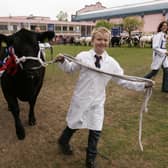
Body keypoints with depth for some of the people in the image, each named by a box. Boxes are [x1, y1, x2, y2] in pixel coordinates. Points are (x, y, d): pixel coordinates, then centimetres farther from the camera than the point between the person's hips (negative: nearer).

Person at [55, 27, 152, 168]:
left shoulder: (112, 63, -4)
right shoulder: (83, 56, -9)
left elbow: (123, 81, 1)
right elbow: (70, 69, 6)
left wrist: (143, 85, -5)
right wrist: (62, 61, -13)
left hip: (97, 102, 2)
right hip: (81, 99, -2)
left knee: (95, 132, 7)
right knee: (74, 125, 16)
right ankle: (63, 141, 50)